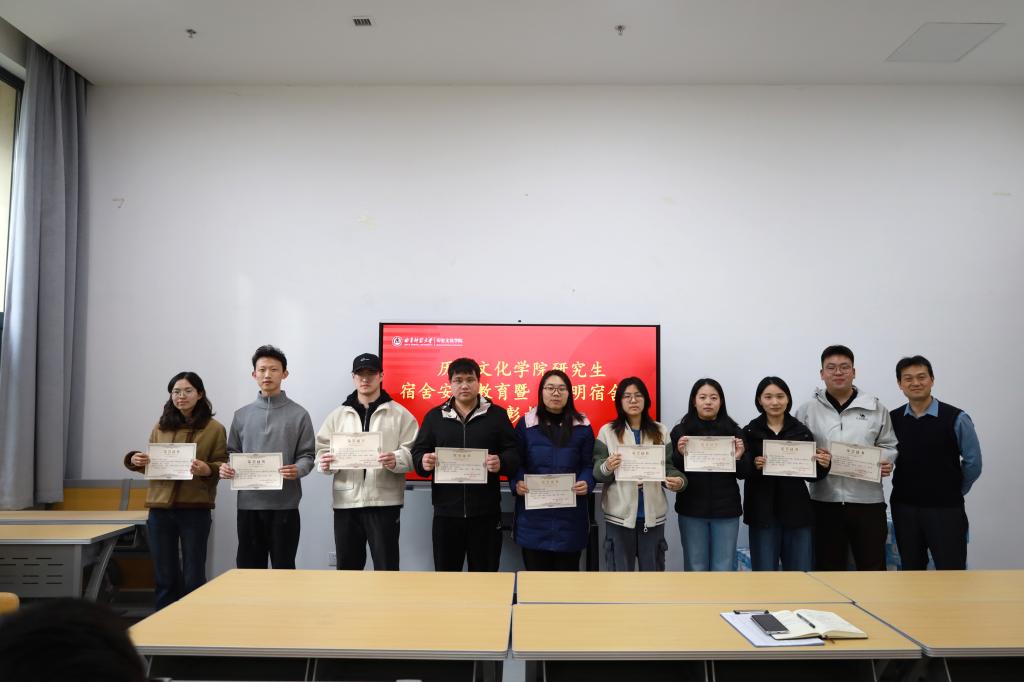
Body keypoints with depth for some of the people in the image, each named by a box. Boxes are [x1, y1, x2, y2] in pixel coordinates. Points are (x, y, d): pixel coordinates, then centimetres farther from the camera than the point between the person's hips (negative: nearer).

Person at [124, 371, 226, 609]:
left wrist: (206, 469, -23)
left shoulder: (214, 429, -2)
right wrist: (136, 460, -6)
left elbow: (222, 466, -3)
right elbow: (151, 463, 15)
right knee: (164, 576, 13)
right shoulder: (161, 427, 9)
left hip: (195, 509, -3)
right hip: (160, 507, 4)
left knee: (193, 577, 5)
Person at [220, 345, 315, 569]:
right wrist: (226, 467, -8)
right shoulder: (241, 415, 11)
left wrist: (298, 470, -22)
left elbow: (307, 455, -1)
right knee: (248, 568, 11)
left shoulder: (299, 414, 2)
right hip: (248, 503, 3)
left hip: (284, 504, -3)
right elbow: (232, 453, 14)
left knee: (284, 568, 5)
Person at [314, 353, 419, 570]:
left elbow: (413, 452, -4)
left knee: (386, 566, 3)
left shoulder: (399, 414, 2)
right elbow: (322, 449, 10)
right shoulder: (338, 415, 12)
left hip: (384, 502, -3)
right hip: (346, 502, 3)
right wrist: (325, 462, -13)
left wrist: (396, 460, -24)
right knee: (347, 566, 14)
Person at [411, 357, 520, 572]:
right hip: (446, 512, 1)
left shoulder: (497, 414, 4)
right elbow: (417, 452, 8)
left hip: (485, 513, -1)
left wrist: (501, 463, -21)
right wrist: (424, 462, -15)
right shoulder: (434, 416, 9)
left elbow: (513, 453, 0)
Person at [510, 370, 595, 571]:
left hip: (570, 514, 1)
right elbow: (516, 463, 5)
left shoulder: (582, 427, 5)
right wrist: (517, 483, -15)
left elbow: (588, 464, 6)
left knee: (567, 570, 8)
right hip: (533, 514, 0)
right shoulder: (525, 424, 4)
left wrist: (586, 483, -15)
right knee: (535, 570, 4)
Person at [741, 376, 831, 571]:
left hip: (797, 512, 2)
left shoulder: (802, 431, 6)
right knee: (765, 572, 6)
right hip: (763, 513, -1)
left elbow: (812, 474, 8)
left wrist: (824, 465, -11)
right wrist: (754, 465, -24)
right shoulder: (749, 432, 0)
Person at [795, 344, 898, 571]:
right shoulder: (808, 410, 4)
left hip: (867, 501, 0)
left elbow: (888, 445, 11)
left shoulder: (876, 408, 6)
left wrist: (886, 462, -9)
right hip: (824, 501, 0)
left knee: (872, 566, 6)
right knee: (828, 567, 11)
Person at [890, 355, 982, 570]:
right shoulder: (892, 419, 0)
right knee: (911, 572, 15)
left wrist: (953, 492, 8)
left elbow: (973, 462, 0)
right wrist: (911, 487, 7)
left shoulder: (956, 418, -9)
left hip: (945, 508, -3)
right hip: (904, 507, 3)